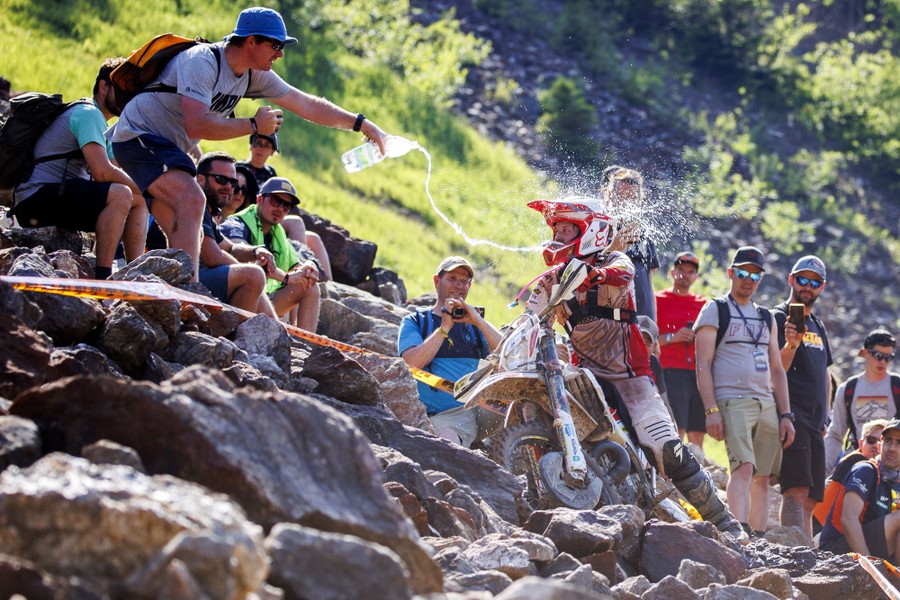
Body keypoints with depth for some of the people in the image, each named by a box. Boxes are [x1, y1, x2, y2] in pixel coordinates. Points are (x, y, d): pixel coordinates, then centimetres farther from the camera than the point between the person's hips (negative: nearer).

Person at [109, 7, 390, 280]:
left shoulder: (254, 75, 1)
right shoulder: (202, 62, -24)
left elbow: (307, 105, 7)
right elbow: (196, 125, -35)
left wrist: (362, 124, 3)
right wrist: (254, 125, -25)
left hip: (165, 149, 10)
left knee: (185, 241, 6)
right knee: (192, 200, -30)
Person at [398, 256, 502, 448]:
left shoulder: (474, 324, 23)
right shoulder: (414, 322, 15)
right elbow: (413, 363, -5)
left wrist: (478, 321, -6)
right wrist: (445, 327, -7)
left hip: (481, 409, 4)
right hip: (443, 416, -4)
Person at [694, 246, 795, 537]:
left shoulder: (765, 317, 22)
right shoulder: (715, 310, 5)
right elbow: (703, 364, -4)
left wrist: (785, 414, 13)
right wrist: (711, 410, -14)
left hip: (767, 405, 6)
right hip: (732, 401, -6)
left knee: (762, 478, 2)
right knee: (743, 467, -23)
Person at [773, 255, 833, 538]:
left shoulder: (818, 325, 23)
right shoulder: (778, 318, -2)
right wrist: (790, 345, -30)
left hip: (814, 422, 9)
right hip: (791, 416, -9)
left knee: (810, 500, 6)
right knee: (796, 491, -20)